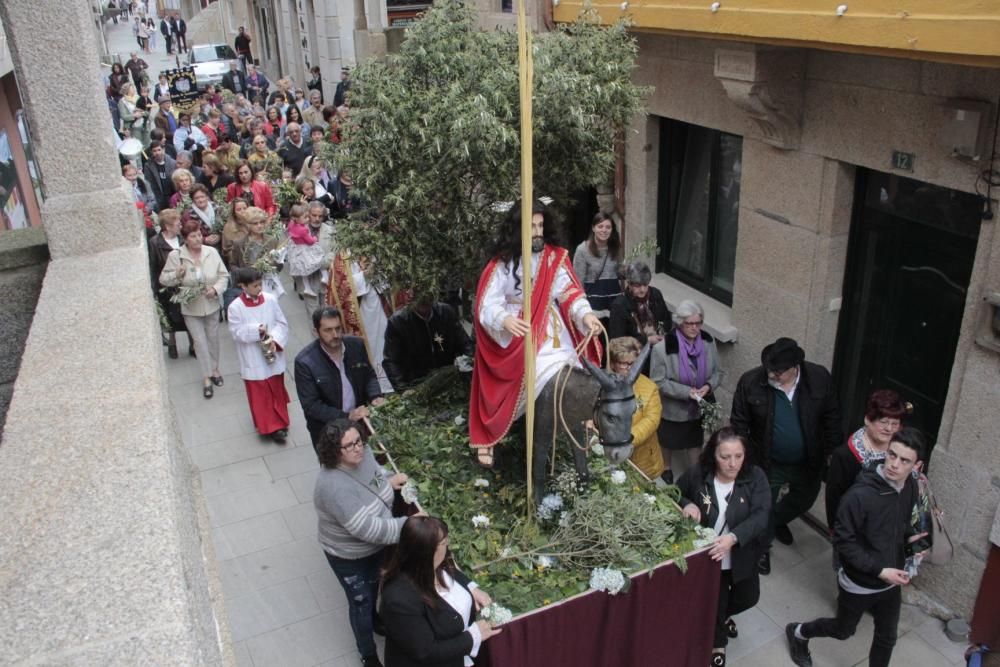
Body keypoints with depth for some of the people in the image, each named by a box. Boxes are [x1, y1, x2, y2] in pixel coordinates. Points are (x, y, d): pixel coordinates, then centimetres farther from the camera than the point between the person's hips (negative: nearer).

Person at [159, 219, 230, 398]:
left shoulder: (212, 252, -9)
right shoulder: (175, 255, -13)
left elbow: (224, 275, -2)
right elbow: (163, 279, -5)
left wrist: (216, 289, -20)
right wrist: (176, 275, -25)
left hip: (212, 304, 2)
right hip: (191, 307, -2)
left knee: (213, 338, 17)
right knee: (200, 341, 3)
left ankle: (214, 368, 39)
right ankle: (207, 377, 17)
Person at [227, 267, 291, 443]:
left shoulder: (270, 300, -6)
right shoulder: (235, 307, -14)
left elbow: (282, 323, -2)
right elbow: (236, 333, -13)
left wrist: (275, 340, -18)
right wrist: (256, 330, -26)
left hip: (273, 356, 3)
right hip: (253, 361, -3)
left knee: (277, 391, 17)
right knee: (259, 394, 6)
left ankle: (279, 422, 36)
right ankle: (270, 427, 18)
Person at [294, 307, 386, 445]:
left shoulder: (356, 345, -10)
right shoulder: (304, 362, -22)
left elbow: (369, 375, 5)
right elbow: (310, 406, -20)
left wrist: (375, 396, -15)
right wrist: (346, 417, -27)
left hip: (359, 423, 3)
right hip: (326, 431, -3)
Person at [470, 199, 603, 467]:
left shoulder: (555, 258, 2)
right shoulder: (501, 264, -9)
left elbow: (569, 293, -5)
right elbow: (488, 305, -16)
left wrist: (585, 314, -25)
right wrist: (505, 320, -37)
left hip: (551, 333, 4)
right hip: (513, 336, -4)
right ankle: (487, 437, 6)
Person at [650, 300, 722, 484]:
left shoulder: (708, 342, -11)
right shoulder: (662, 347, -26)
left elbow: (718, 372, 0)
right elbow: (658, 382, -21)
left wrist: (709, 386, -21)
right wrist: (686, 391, -29)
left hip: (699, 406, 3)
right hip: (673, 408, -3)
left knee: (696, 441, 24)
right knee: (668, 441, 22)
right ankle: (667, 468, 52)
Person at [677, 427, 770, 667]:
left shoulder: (755, 477, -20)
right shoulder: (697, 474, -19)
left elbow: (760, 516, -29)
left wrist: (733, 538, -45)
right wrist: (687, 504, -26)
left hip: (742, 555, 2)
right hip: (708, 555, -2)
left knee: (749, 597, 25)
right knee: (714, 604, 16)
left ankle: (722, 614, 60)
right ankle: (717, 642, 49)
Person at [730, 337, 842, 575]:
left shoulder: (820, 377, -19)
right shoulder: (750, 382, -24)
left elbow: (832, 418, -4)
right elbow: (739, 424, -12)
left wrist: (833, 452, 0)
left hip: (808, 462, 3)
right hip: (767, 463, -3)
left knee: (804, 500, 27)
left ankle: (778, 521, 58)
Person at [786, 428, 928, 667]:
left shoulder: (910, 488, -10)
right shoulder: (860, 495, -32)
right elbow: (843, 542, -24)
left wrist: (910, 537, -9)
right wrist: (879, 570, -27)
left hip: (891, 582, 5)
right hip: (858, 583, -5)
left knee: (887, 638, 21)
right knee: (842, 630, 20)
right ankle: (798, 633, 48)